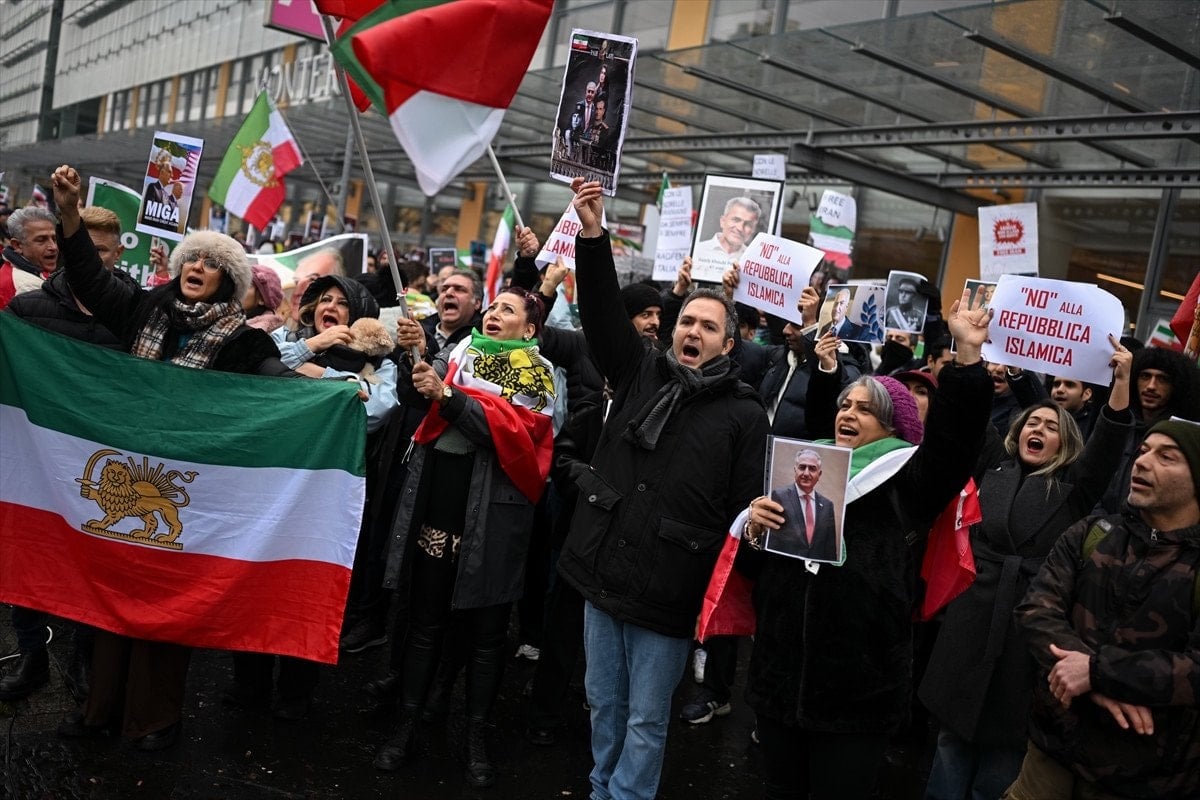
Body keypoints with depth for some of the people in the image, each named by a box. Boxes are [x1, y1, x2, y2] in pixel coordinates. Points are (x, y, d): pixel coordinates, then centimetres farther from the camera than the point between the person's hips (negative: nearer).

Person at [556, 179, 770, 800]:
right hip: (603, 571, 4)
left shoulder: (745, 413, -5)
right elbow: (602, 313, -4)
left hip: (668, 591, -4)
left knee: (645, 720, 9)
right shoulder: (642, 372, 6)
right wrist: (593, 236, -18)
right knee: (604, 703, 20)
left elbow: (747, 507, -6)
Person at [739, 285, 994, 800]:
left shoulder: (904, 481, 0)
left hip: (860, 684, -3)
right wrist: (754, 529, -12)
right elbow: (750, 563, 10)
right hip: (781, 671, 4)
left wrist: (967, 356, -24)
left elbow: (955, 442, -17)